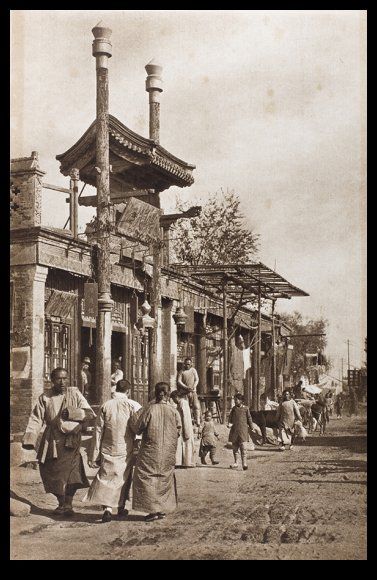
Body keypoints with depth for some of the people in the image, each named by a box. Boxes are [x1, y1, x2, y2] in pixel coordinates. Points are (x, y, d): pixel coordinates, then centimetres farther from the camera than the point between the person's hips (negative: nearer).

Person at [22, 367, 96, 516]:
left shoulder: (75, 394, 4)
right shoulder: (45, 398, 7)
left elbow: (89, 413, -1)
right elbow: (36, 419, 3)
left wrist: (72, 413, -17)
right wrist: (29, 438, -10)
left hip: (71, 441, -2)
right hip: (52, 441, 2)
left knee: (72, 472, -15)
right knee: (52, 472, 5)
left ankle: (68, 504, -3)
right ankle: (62, 503, 24)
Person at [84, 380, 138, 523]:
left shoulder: (106, 406, -2)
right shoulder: (131, 406, -7)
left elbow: (98, 431, -1)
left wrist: (94, 455, 4)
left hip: (108, 449, 0)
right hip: (126, 450, 0)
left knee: (107, 478, 3)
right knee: (124, 478, 15)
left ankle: (107, 508, -13)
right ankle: (121, 507, 25)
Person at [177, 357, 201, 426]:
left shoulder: (193, 370, 12)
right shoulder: (181, 371, 3)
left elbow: (196, 379, 9)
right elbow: (179, 381, -4)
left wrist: (193, 387, -10)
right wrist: (186, 387, -16)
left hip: (193, 392, 2)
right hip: (184, 392, -2)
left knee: (196, 406, -10)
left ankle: (198, 422, -10)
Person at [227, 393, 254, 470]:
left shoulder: (245, 408, 2)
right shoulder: (233, 409, 10)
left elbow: (249, 419, 9)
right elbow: (230, 418, 12)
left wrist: (252, 428, 12)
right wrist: (229, 424, -8)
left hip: (243, 430, -4)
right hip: (234, 430, 4)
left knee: (243, 448, -11)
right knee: (235, 447, 8)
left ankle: (244, 463, -11)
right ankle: (236, 463, 17)